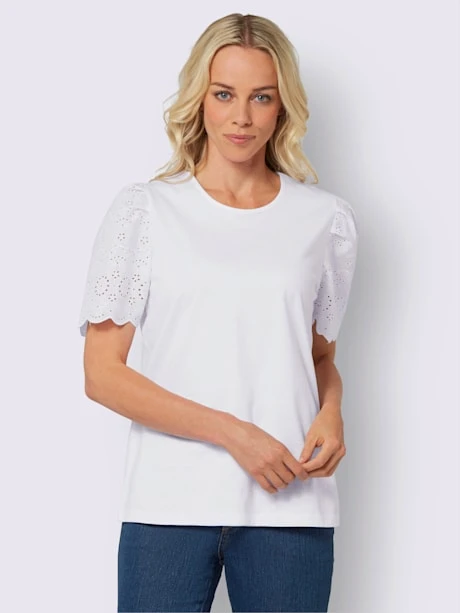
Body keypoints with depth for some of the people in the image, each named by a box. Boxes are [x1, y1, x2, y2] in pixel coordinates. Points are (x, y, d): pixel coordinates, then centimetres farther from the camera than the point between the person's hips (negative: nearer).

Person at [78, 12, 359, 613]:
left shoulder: (326, 219, 8)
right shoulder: (144, 209, 3)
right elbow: (102, 374, -2)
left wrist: (331, 412, -4)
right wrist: (232, 433, -12)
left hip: (289, 506, 2)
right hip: (169, 502, -1)